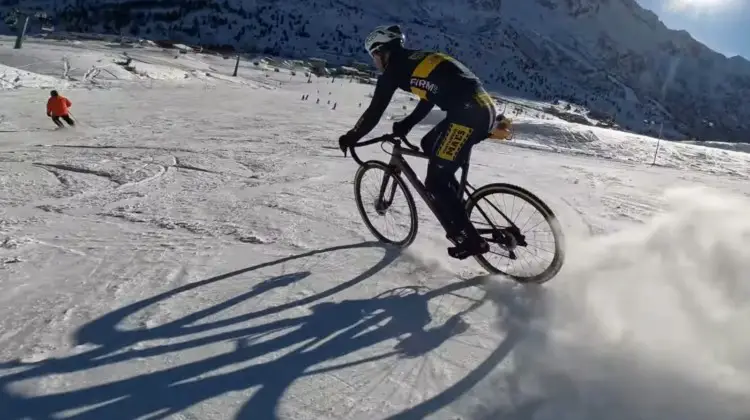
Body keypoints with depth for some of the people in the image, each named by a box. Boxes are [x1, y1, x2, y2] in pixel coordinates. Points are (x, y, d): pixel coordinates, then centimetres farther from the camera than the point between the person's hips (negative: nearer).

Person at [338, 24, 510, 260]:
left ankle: (470, 240, 6)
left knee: (435, 181, 0)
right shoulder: (418, 60, 28)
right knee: (429, 145, 26)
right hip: (484, 108, 9)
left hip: (468, 114, -9)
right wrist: (405, 126, 45)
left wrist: (350, 138, 19)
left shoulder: (393, 69, 5)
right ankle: (458, 212, 28)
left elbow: (374, 112, 6)